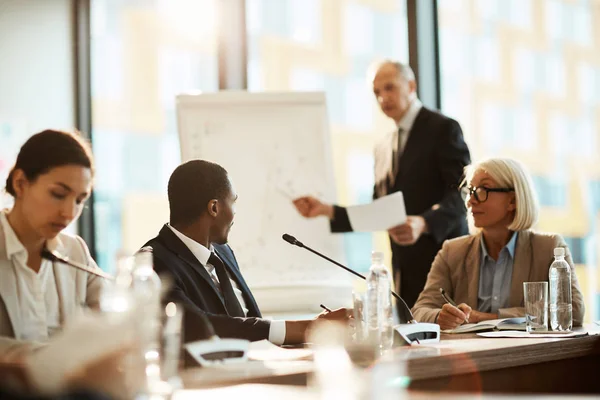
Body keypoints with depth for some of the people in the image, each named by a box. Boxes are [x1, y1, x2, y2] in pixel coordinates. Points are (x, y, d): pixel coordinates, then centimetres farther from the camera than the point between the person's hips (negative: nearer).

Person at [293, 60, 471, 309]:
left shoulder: (443, 129, -2)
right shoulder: (383, 149, 19)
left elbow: (461, 193, -12)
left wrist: (424, 223, -29)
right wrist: (327, 211, 6)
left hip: (441, 261, -6)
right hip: (404, 270, 6)